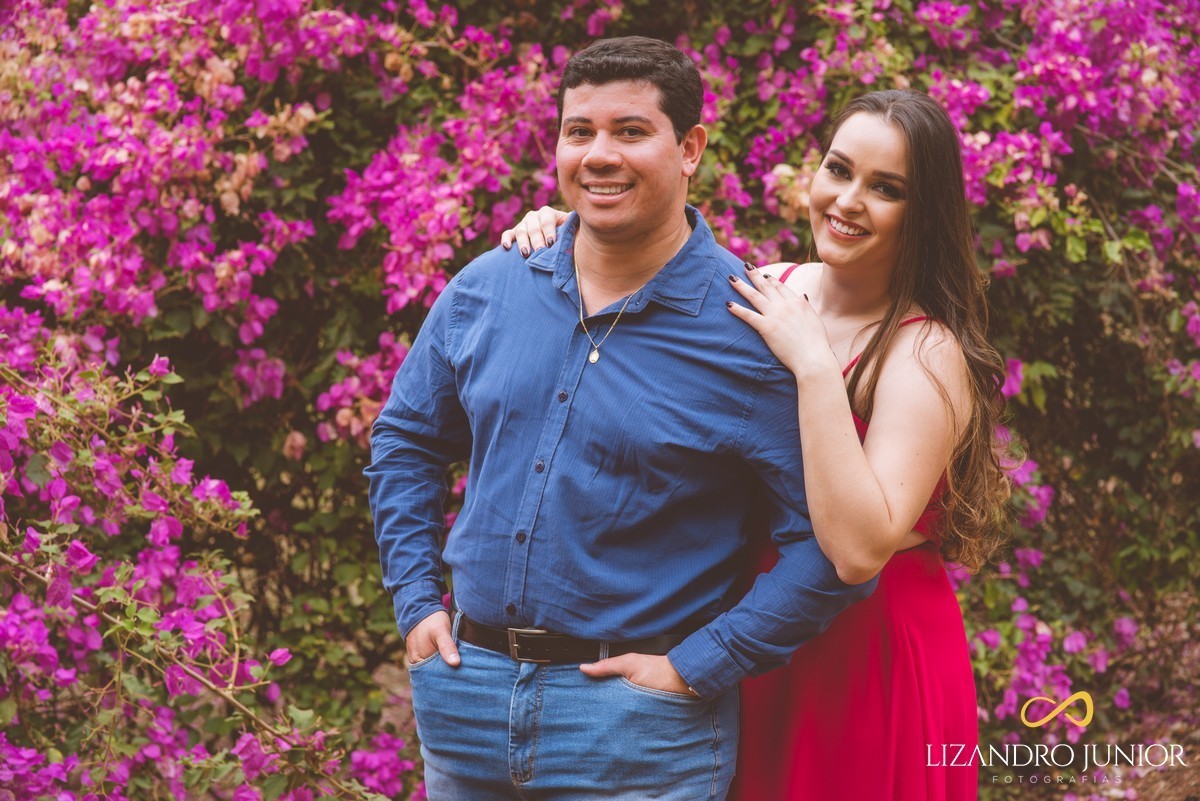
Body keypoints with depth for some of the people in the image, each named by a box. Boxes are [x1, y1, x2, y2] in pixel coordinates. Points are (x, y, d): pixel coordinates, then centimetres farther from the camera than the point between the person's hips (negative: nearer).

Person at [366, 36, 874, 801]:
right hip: (465, 697, 5)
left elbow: (832, 542, -15)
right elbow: (406, 439, 17)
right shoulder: (484, 291, 2)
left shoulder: (750, 334, -12)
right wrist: (416, 601, 8)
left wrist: (696, 667, -16)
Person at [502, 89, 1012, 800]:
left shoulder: (927, 353, -19)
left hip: (870, 658, -6)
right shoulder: (771, 289, 0)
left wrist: (813, 366, -32)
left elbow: (861, 548, -31)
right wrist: (554, 236, -3)